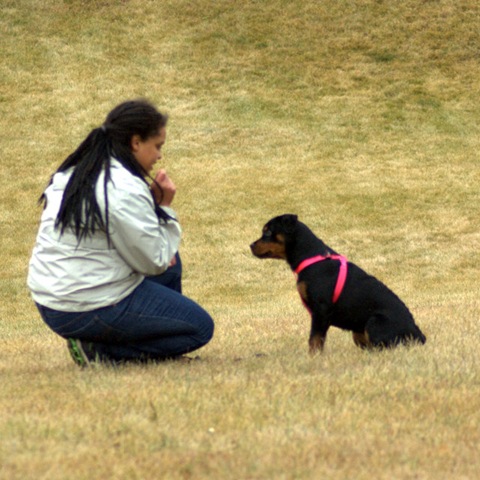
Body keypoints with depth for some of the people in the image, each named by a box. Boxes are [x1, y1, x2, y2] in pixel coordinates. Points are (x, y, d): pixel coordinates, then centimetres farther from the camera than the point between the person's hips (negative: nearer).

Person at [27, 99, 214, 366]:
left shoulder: (74, 174, 9)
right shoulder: (124, 189, -20)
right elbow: (154, 262, -14)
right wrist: (164, 207, -4)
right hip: (87, 311, -10)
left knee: (171, 263, 25)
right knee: (200, 327, 2)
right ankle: (100, 351, -7)